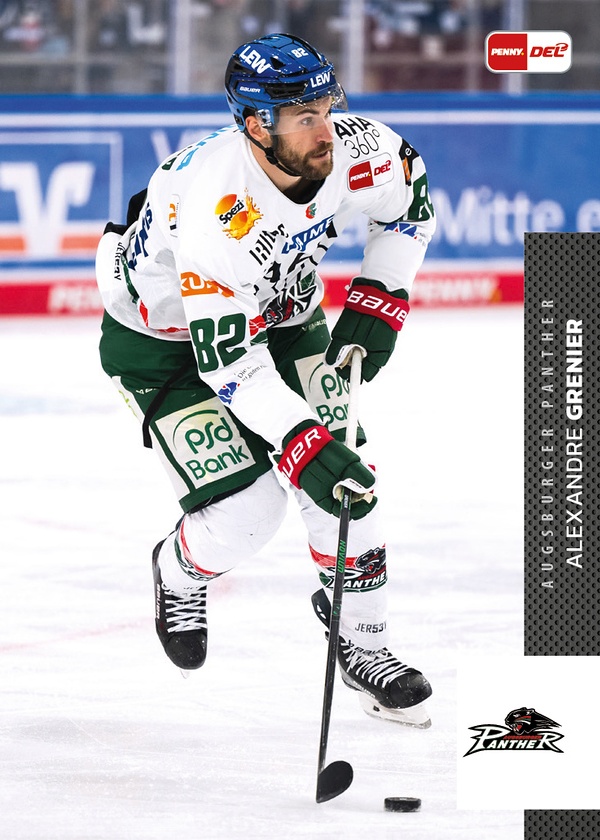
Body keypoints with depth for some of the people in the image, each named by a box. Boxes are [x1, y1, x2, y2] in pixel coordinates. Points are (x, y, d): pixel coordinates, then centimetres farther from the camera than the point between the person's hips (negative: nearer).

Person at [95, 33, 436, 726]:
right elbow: (230, 365, -36)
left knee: (344, 479, -8)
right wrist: (304, 447, -40)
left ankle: (362, 644, 8)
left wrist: (377, 305, -6)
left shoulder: (352, 149, -23)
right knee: (244, 514, -13)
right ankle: (181, 572, 22)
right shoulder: (215, 209, -40)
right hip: (164, 340, -5)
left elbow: (409, 202, 2)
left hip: (280, 314, 5)